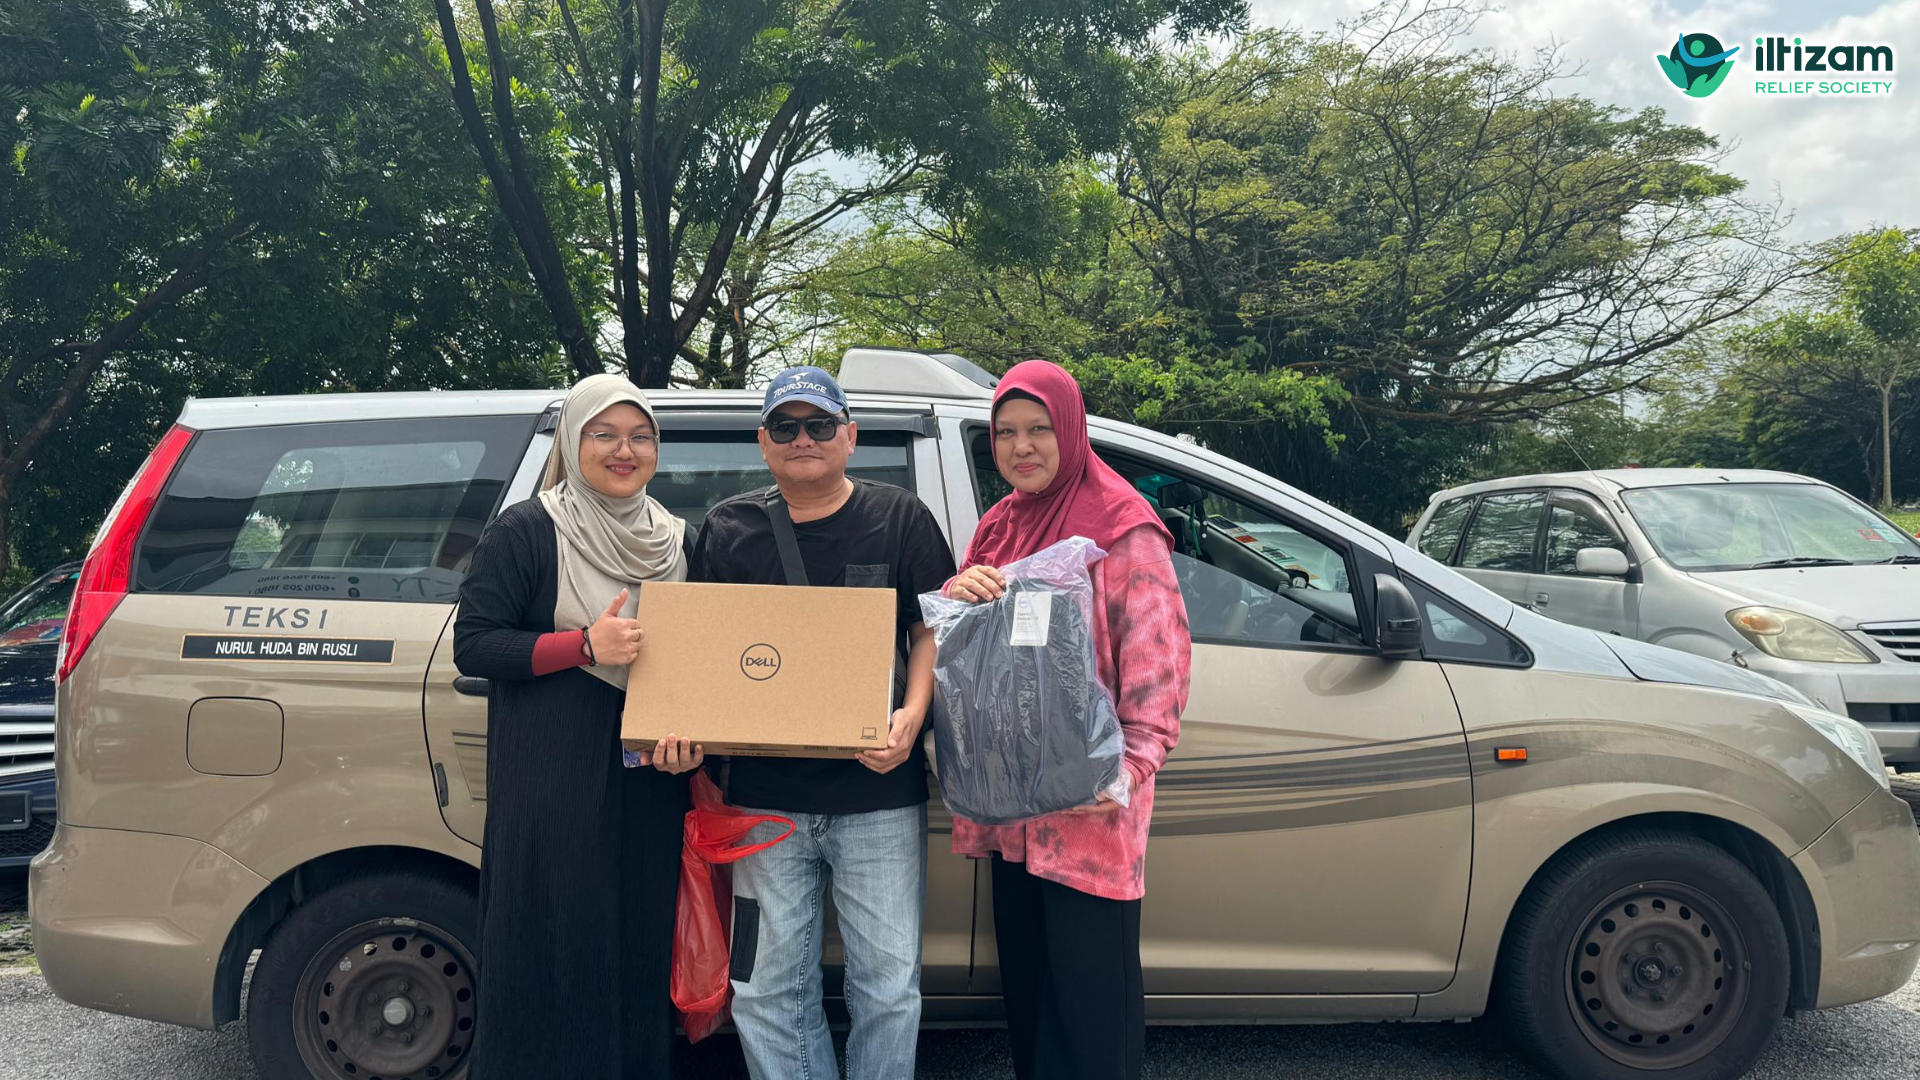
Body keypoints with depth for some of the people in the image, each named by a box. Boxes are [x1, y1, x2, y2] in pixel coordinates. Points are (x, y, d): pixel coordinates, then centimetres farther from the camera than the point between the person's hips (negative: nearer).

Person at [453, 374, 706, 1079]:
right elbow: (472, 645, -8)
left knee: (640, 943, 11)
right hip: (552, 788, -5)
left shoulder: (675, 541, 12)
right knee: (552, 952, 0)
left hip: (649, 783, 5)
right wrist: (586, 646, -18)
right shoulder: (524, 533, -4)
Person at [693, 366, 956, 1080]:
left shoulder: (900, 518, 3)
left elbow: (933, 627, 2)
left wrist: (912, 715, -14)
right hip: (766, 795, 2)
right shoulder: (728, 528, 8)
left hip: (878, 794, -1)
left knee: (888, 984, 6)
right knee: (768, 989, 9)